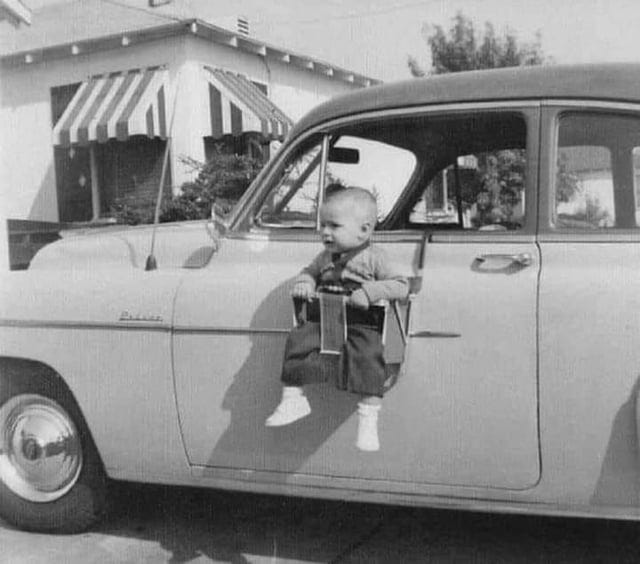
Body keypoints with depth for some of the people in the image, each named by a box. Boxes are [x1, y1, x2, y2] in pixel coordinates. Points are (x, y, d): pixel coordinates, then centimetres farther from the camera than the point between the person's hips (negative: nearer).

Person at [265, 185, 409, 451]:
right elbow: (309, 271, 32)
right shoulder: (325, 257, 15)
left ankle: (368, 419, -22)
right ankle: (293, 398, -1)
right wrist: (304, 282, 6)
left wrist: (370, 292, -21)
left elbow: (401, 286, -5)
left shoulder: (373, 257, -1)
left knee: (368, 356, -29)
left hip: (360, 323, -5)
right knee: (298, 341, -16)